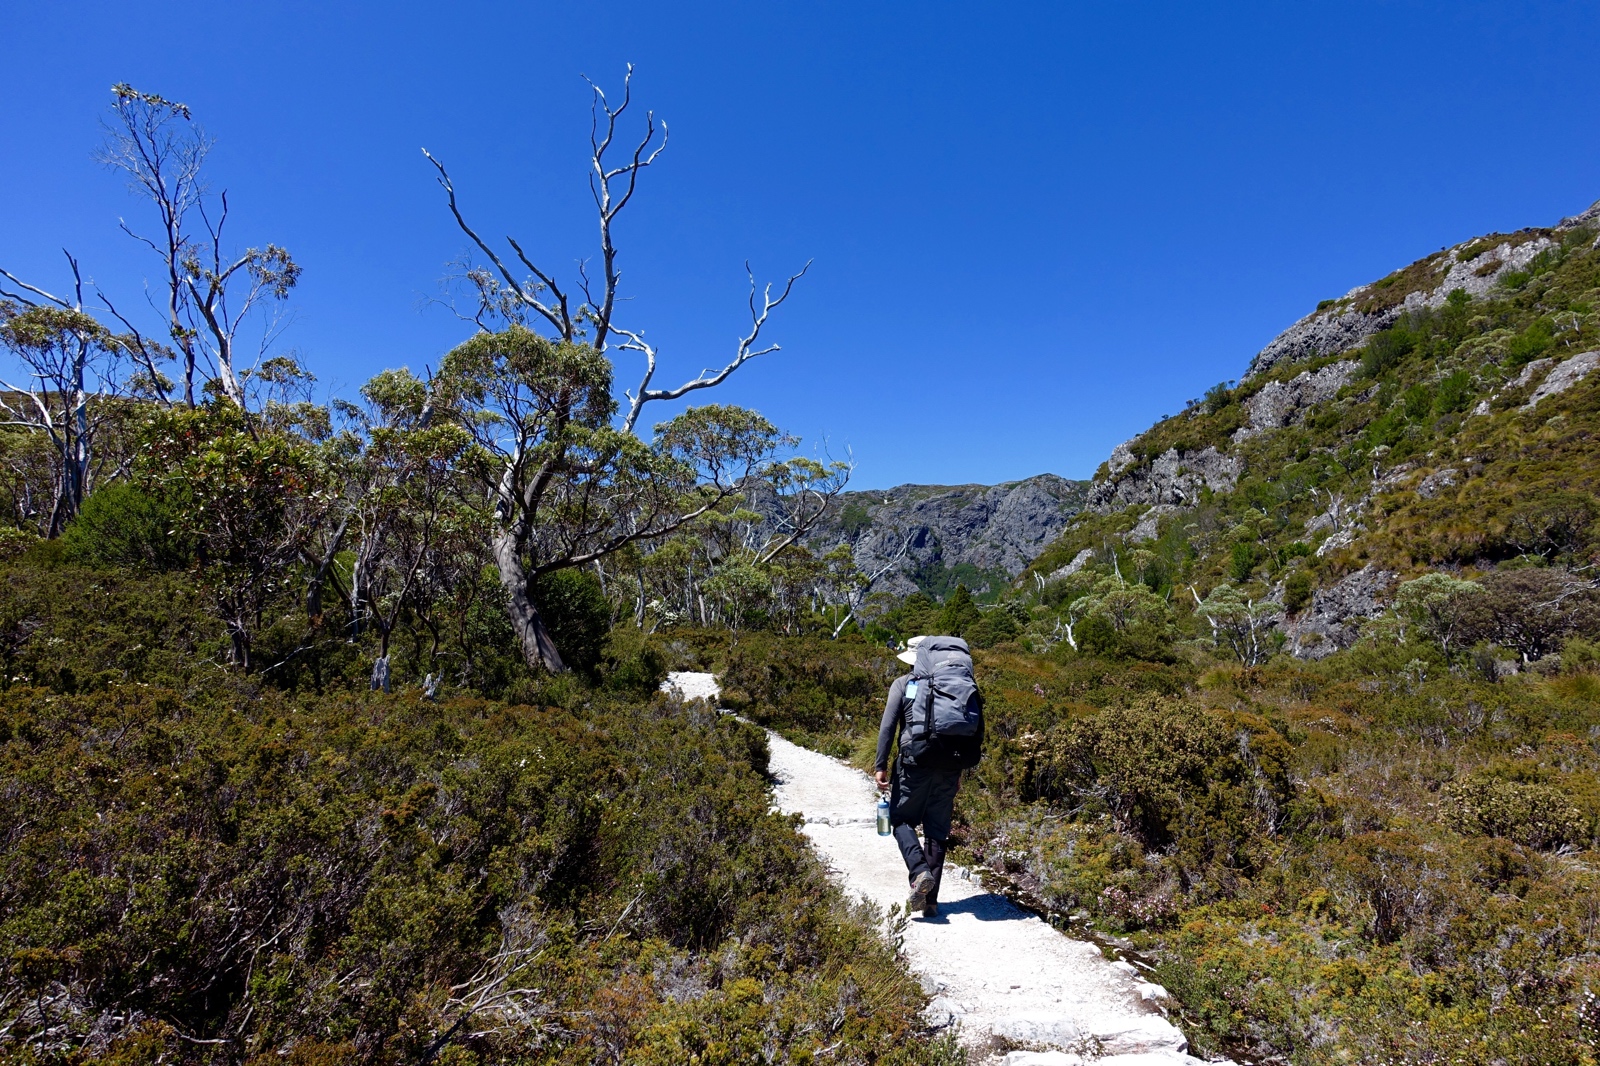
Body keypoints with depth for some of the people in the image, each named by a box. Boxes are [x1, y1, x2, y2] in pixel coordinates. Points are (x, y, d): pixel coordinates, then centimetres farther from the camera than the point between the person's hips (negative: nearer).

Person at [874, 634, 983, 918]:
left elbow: (887, 727, -6)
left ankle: (920, 871, -12)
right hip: (949, 767, 4)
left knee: (901, 819, 12)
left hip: (915, 763, -4)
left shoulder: (903, 684, 1)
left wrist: (880, 766, -3)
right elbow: (974, 732, 14)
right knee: (937, 831, 10)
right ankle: (929, 899, 13)